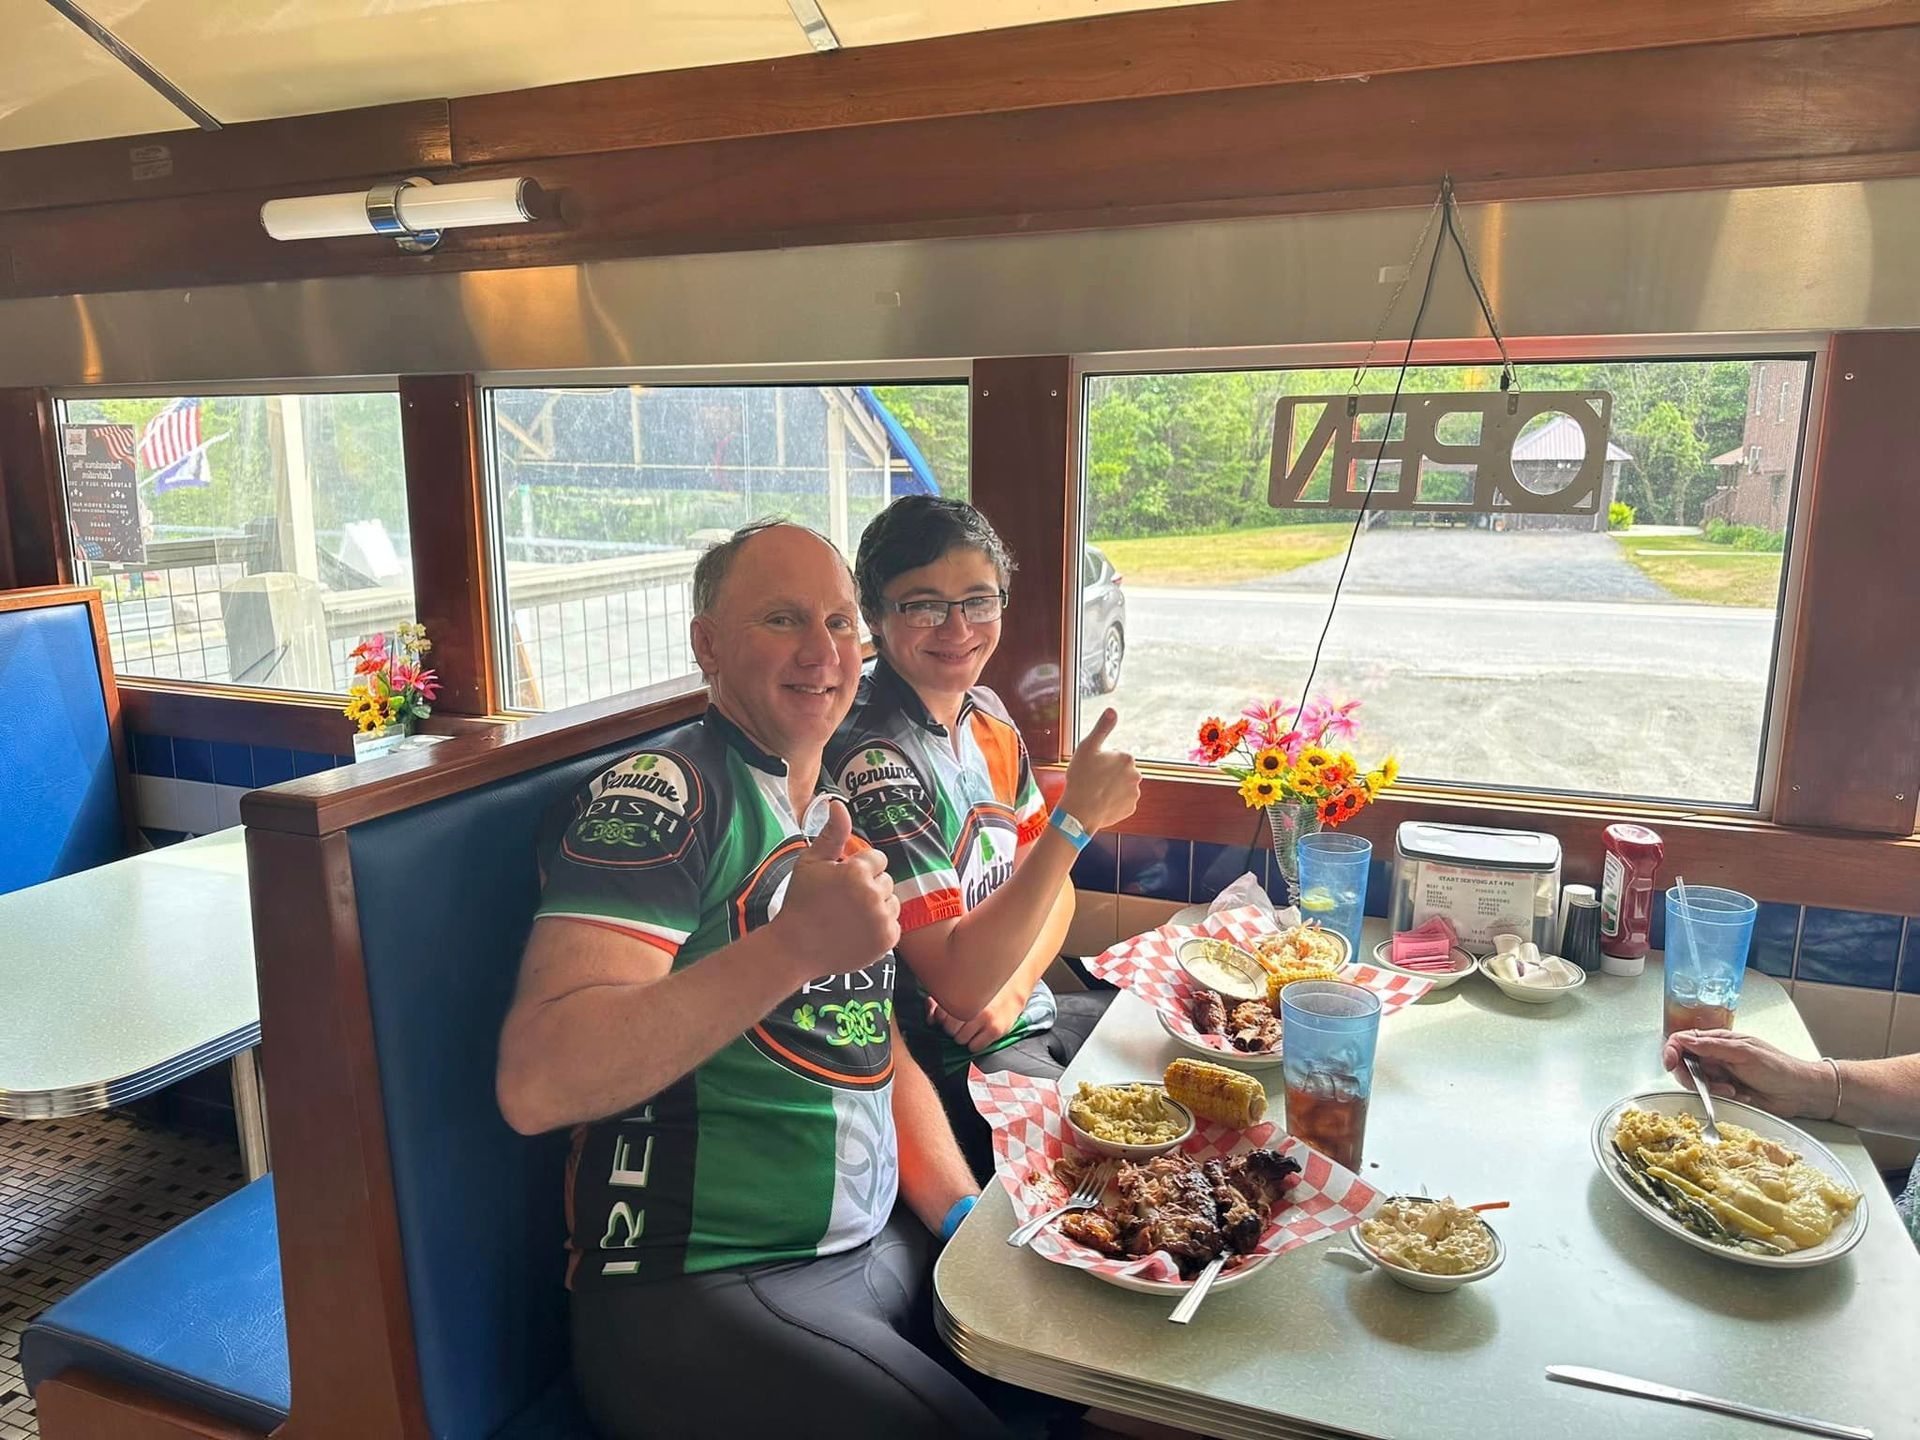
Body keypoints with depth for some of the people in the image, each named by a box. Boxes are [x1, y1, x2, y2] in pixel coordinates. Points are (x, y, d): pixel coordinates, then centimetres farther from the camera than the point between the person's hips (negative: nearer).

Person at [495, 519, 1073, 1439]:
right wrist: (795, 944, -34)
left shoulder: (840, 822, 11)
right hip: (695, 1293, -7)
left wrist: (969, 1216, 3)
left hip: (880, 1247, 8)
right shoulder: (664, 793, -15)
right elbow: (536, 1084, -27)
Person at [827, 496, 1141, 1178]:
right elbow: (958, 975, -28)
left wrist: (1014, 986, -8)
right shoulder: (875, 761, -25)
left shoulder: (986, 713, 2)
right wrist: (1075, 818, -33)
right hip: (946, 1066, -8)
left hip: (1027, 1014, 8)